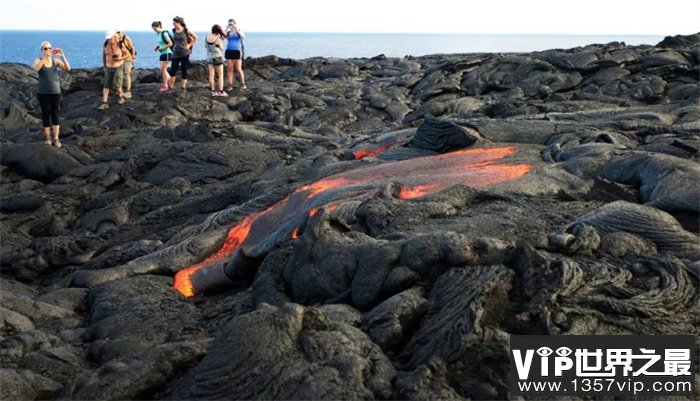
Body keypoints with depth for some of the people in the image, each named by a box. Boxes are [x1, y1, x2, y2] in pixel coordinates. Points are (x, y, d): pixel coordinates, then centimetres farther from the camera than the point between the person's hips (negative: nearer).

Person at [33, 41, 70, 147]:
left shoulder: (56, 61, 1)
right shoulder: (38, 60, -2)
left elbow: (68, 68, -13)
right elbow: (36, 68, -26)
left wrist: (62, 55, -25)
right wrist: (45, 56, -35)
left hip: (55, 92, 1)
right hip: (43, 93, -1)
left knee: (55, 114, 3)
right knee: (46, 114, 6)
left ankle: (56, 138, 6)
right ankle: (47, 136, 20)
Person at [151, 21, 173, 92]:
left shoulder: (164, 33, -15)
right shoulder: (159, 34, 11)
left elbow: (170, 44, -18)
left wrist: (162, 48, -16)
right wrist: (158, 47, 6)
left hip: (167, 53, -9)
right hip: (162, 54, 9)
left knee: (163, 70, -6)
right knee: (162, 70, 8)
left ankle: (165, 85, 3)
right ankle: (170, 84, 17)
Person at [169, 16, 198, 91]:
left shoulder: (186, 31, -7)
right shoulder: (174, 31, 4)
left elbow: (196, 37, 0)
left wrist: (190, 45, -2)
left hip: (184, 54, -3)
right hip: (175, 54, 3)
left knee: (184, 70, 3)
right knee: (172, 70, -4)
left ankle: (184, 87, 10)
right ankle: (171, 85, 12)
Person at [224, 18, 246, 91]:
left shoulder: (239, 31, 0)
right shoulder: (228, 32, 8)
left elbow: (243, 37, -19)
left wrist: (237, 30, -30)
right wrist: (226, 30, -20)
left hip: (237, 52, -3)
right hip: (229, 51, 3)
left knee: (238, 69, -4)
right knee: (229, 69, -2)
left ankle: (243, 84, 12)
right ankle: (230, 85, 1)